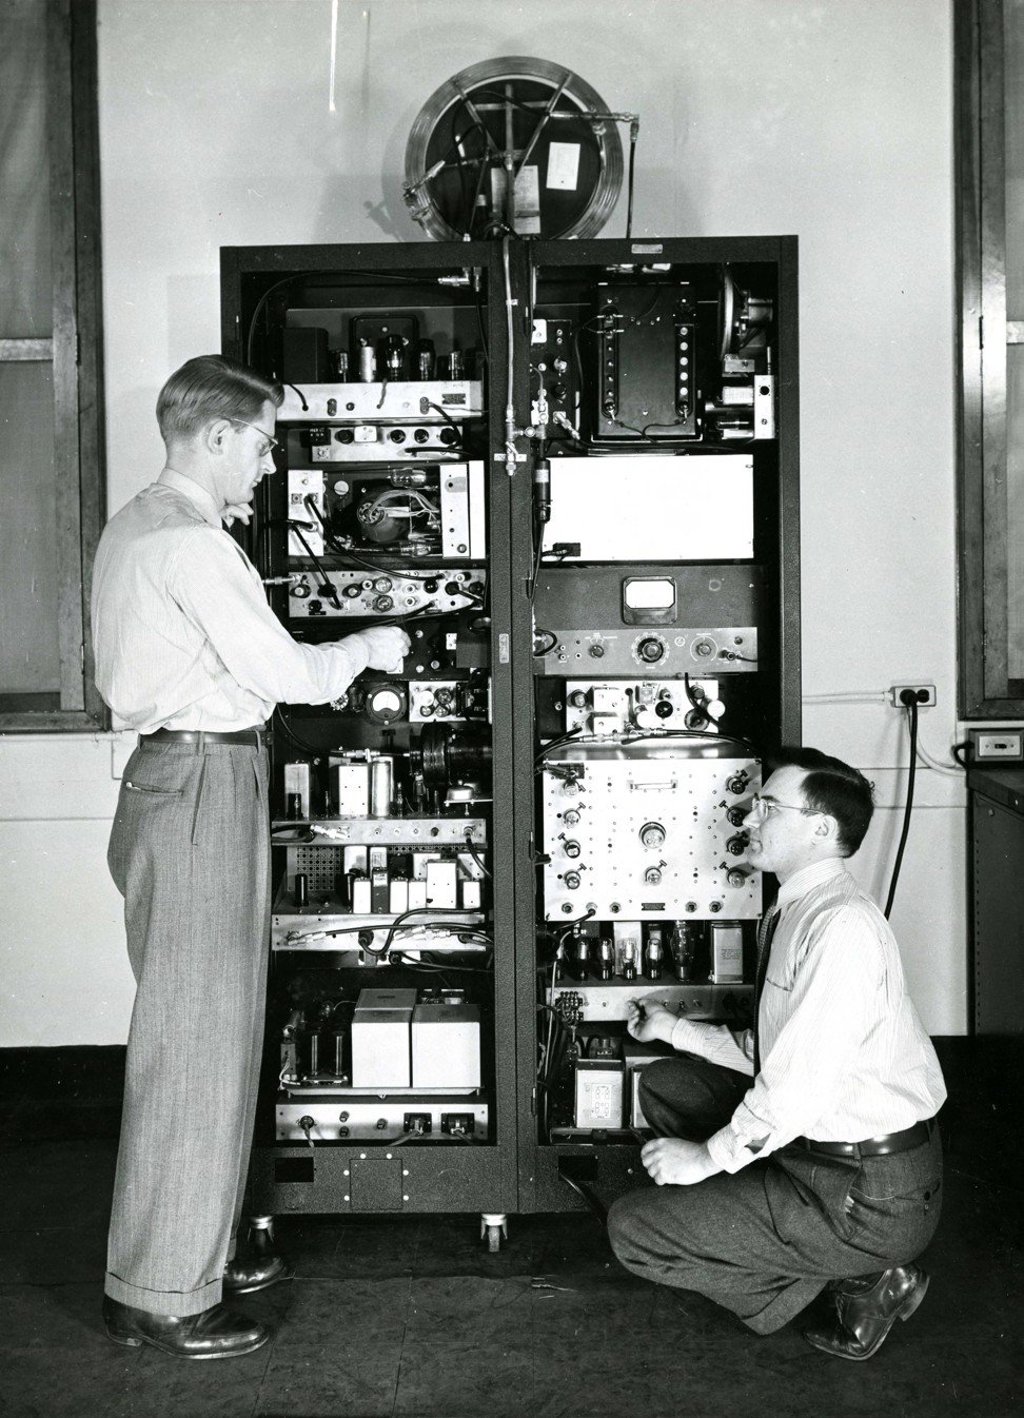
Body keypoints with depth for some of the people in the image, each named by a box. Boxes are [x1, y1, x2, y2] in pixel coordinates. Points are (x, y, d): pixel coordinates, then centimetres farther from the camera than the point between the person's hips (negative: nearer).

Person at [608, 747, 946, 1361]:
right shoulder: (793, 913, 7)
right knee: (667, 1083, 15)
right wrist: (674, 1028, 12)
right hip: (819, 1143, 9)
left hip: (870, 1195, -9)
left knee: (633, 1227, -9)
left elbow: (803, 1084, -26)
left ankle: (856, 1277, 0)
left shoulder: (842, 925, -24)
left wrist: (709, 1154, -14)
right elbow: (770, 1055, 14)